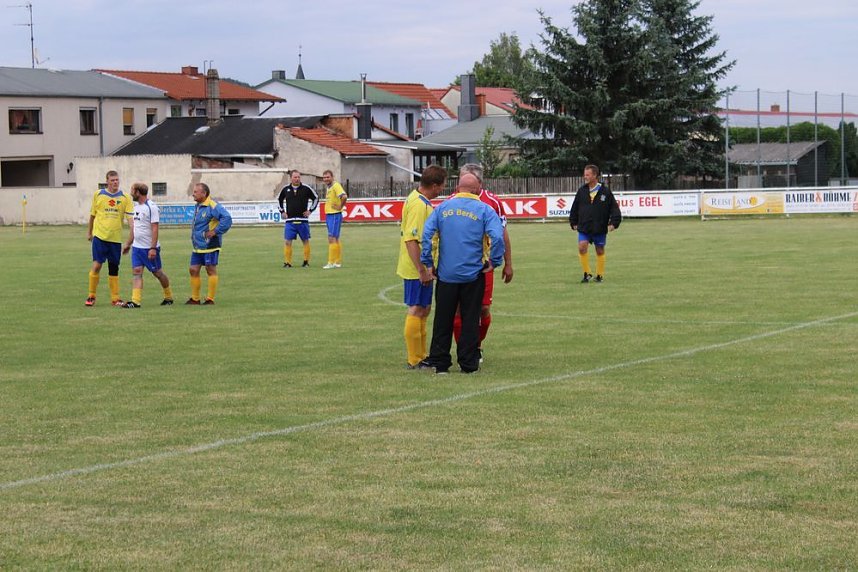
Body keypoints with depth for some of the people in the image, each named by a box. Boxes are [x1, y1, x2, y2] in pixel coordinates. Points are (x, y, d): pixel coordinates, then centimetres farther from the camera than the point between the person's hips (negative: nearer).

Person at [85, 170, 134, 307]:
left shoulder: (125, 198, 2)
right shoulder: (98, 194, 2)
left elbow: (130, 217, -4)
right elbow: (92, 214, 12)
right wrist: (89, 232, 17)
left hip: (116, 238, 1)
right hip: (100, 236, -1)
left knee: (114, 268, 7)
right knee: (97, 265, -8)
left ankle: (115, 298, 14)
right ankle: (91, 296, 2)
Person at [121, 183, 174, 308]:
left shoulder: (151, 207, -15)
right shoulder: (136, 206, 11)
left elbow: (155, 229, -19)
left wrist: (153, 248, -24)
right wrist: (128, 244, 22)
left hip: (149, 248, -7)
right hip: (137, 246, 7)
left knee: (157, 272, 5)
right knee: (136, 272, -5)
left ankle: (169, 297, 23)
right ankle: (135, 301, -10)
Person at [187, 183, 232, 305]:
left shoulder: (213, 207, -17)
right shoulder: (198, 206, 12)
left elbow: (227, 218, -26)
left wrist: (215, 231, -23)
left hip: (210, 245, -9)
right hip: (197, 246, 9)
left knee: (211, 270, -1)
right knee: (193, 270, 9)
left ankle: (210, 299, 5)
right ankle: (195, 299, 18)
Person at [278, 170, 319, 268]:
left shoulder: (306, 189, -2)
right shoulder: (286, 189, 5)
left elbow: (316, 198, 9)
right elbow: (279, 200, 22)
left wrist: (310, 210, 2)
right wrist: (282, 211, 13)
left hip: (303, 220, -1)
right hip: (289, 220, 1)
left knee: (305, 241, 5)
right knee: (287, 241, -5)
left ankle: (306, 261, 16)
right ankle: (287, 262, 0)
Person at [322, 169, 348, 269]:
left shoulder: (336, 186, -15)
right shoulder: (329, 187, 14)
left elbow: (344, 196, -31)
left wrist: (340, 207, -19)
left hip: (335, 215, -10)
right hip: (329, 215, 10)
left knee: (332, 239, -11)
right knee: (335, 239, 13)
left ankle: (331, 262, -12)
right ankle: (338, 262, 17)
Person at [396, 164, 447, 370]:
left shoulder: (416, 198, 11)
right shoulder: (420, 205, -21)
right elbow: (411, 239, -27)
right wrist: (422, 270, -26)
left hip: (420, 268, 10)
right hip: (417, 269, -10)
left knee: (423, 310, 18)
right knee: (417, 310, -4)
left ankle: (420, 355, 27)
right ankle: (414, 360, 1)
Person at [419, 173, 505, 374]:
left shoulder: (443, 207, 4)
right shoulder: (484, 210, -3)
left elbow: (427, 233, -3)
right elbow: (497, 236, -15)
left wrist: (427, 262, 2)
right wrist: (494, 262, -3)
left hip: (446, 273, 2)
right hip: (473, 274, -2)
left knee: (443, 320, 10)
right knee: (470, 320, 6)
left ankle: (439, 361, 12)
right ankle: (468, 363, 7)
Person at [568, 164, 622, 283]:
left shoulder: (605, 192, -5)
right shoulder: (582, 191, 2)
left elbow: (614, 208, -3)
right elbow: (575, 208, 12)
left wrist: (613, 223, -11)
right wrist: (573, 222, 10)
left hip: (600, 228, -1)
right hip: (584, 227, 1)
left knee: (600, 251, 8)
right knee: (582, 247, -16)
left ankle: (600, 275, 23)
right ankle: (587, 274, -3)